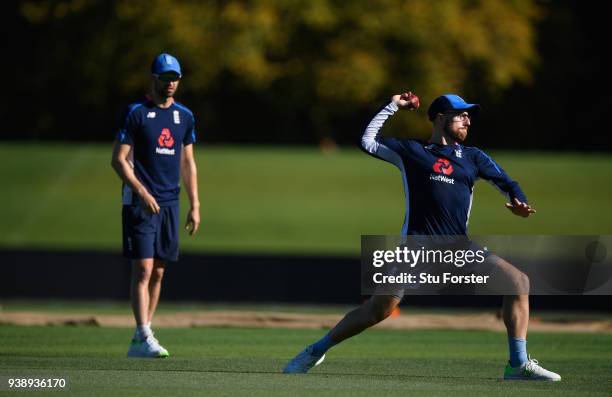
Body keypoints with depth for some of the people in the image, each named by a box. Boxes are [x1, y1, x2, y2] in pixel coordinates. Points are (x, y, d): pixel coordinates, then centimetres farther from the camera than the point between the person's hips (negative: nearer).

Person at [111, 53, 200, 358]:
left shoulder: (184, 116, 12)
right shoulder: (136, 113, -5)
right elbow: (118, 159, -9)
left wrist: (194, 206, 12)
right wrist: (141, 192, -20)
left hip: (170, 203, 6)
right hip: (140, 202, -6)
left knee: (158, 272, 6)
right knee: (143, 269, -13)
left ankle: (141, 339, 12)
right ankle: (144, 337, -18)